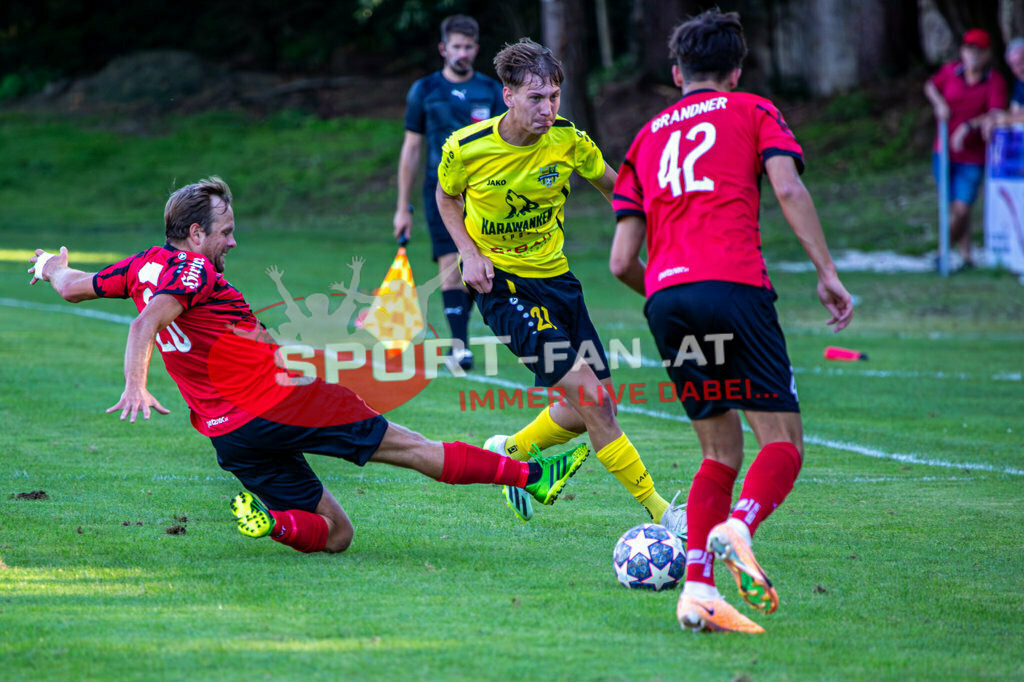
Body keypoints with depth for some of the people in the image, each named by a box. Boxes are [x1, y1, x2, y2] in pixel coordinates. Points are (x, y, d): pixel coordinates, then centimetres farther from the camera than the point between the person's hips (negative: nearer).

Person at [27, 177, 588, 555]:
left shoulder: (145, 266, 11)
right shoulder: (193, 270, -11)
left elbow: (73, 287, 24)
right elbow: (148, 321, -27)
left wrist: (53, 266, 46)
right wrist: (136, 385, -40)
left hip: (228, 435, 8)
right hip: (277, 402, -8)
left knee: (333, 534, 12)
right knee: (403, 445, -1)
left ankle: (268, 517, -12)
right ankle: (529, 474, 0)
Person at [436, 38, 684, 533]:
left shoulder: (569, 141, -10)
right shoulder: (466, 148, -16)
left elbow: (614, 187, 7)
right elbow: (447, 196, 5)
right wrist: (469, 254, -10)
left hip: (555, 274, 5)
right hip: (502, 282, -5)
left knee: (591, 410, 6)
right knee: (587, 391, -17)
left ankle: (509, 453, 33)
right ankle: (656, 508, -10)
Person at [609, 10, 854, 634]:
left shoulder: (648, 136, 25)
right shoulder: (753, 112, 16)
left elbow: (622, 261, 18)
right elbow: (788, 188, -4)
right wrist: (827, 272, -3)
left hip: (665, 297, 4)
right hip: (734, 285, -4)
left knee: (722, 451, 14)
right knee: (783, 441, -1)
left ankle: (698, 588, -3)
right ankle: (738, 526, -32)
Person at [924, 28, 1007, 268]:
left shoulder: (995, 81, -11)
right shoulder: (951, 71, -1)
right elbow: (931, 86, 19)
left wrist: (969, 126, -34)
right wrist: (940, 103, -1)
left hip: (973, 156, -3)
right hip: (944, 153, 3)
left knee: (962, 209, -11)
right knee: (954, 208, 7)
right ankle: (966, 257, 17)